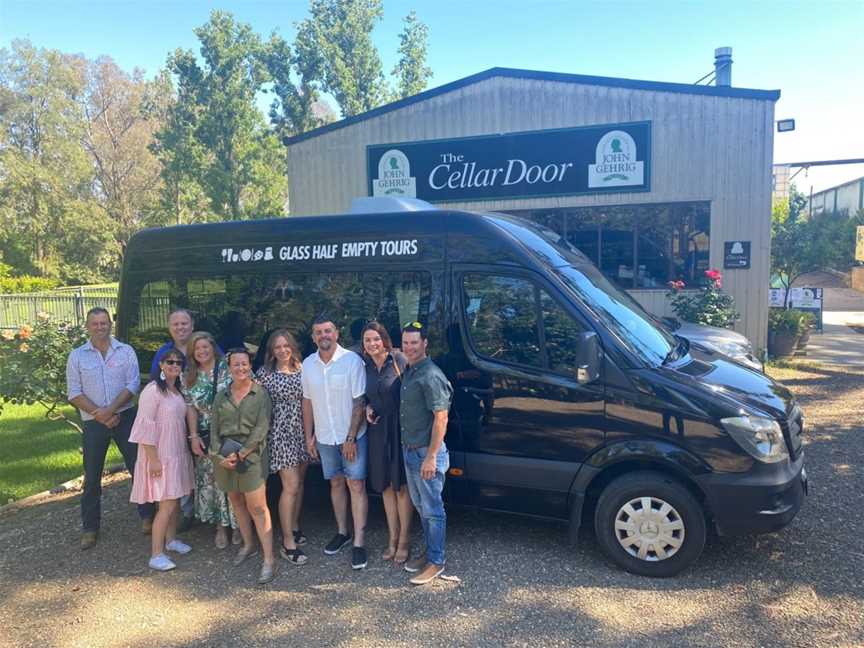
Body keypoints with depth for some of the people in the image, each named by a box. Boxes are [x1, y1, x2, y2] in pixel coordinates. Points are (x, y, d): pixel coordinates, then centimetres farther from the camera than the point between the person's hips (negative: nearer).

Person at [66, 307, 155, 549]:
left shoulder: (126, 351, 1)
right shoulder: (77, 356, 2)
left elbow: (133, 385, -5)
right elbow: (74, 393, -2)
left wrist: (111, 409, -17)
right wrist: (100, 415, -12)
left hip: (125, 417, 0)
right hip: (93, 422, 0)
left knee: (139, 467, 4)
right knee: (92, 476, 8)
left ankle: (147, 516, 18)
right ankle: (90, 527, 21)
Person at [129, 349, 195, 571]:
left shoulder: (178, 390, 9)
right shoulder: (153, 390, -16)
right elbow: (146, 426, -19)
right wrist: (153, 459, -20)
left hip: (178, 453, 8)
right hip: (160, 455, -8)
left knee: (176, 499, 15)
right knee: (167, 504, -7)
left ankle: (171, 540, 31)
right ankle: (156, 555, 1)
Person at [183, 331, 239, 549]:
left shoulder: (226, 368, -3)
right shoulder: (190, 377, 7)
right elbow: (190, 408, 5)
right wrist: (193, 436, -2)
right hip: (206, 437, 3)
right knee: (211, 480, 7)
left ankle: (238, 524, 17)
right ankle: (221, 527, 21)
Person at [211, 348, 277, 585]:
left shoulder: (261, 394, -3)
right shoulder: (221, 396, 10)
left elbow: (261, 428, -8)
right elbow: (214, 428, 7)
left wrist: (241, 454, -13)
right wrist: (220, 456, -6)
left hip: (251, 455, -4)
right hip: (225, 457, 5)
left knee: (257, 507, -7)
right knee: (236, 501, 14)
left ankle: (269, 560, -3)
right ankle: (248, 544, 33)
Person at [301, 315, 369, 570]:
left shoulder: (352, 360, -14)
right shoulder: (308, 364, 1)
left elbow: (359, 402, -14)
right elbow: (307, 401, 8)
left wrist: (351, 438, -16)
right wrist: (309, 436, 6)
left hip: (352, 437, -4)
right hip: (325, 437, 5)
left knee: (356, 485, -2)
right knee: (336, 483, 16)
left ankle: (358, 543, 3)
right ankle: (342, 532, 30)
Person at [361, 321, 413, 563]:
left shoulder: (399, 359, -13)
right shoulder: (365, 366, 3)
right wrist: (367, 409, -3)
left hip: (400, 430, -5)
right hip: (377, 431, 5)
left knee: (401, 485, 5)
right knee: (386, 485, 14)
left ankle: (404, 540, 20)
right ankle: (393, 537, 29)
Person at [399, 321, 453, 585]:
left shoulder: (430, 375, -20)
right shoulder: (409, 371, 9)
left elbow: (441, 418, -22)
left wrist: (431, 457, -23)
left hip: (426, 453, -9)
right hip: (410, 451, 9)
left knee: (433, 509, 4)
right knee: (421, 506, 20)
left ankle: (436, 561, 17)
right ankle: (430, 552, 34)